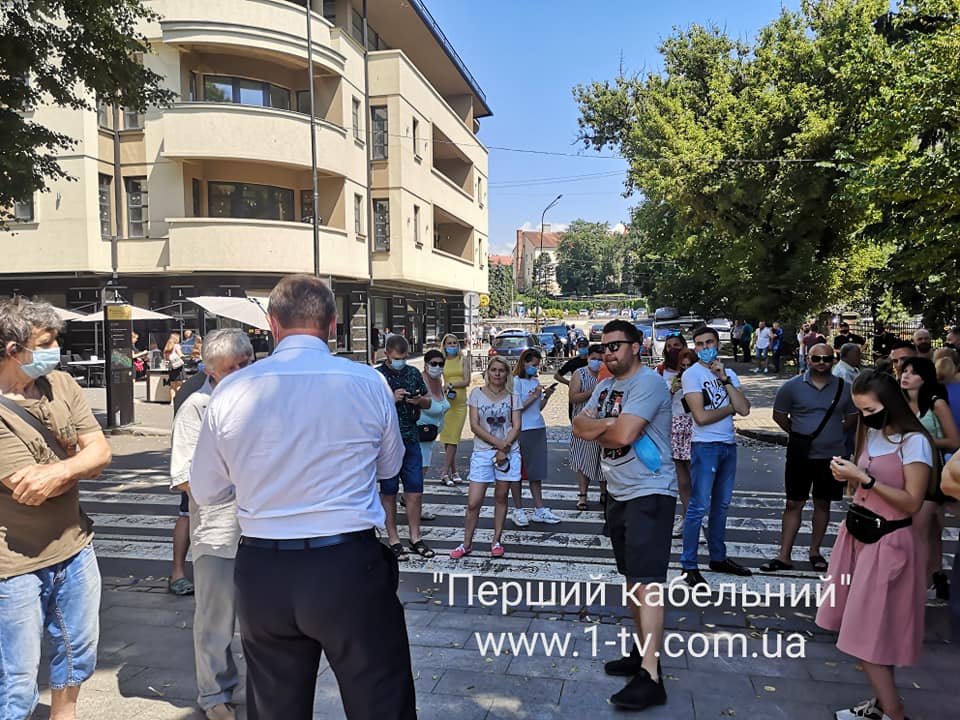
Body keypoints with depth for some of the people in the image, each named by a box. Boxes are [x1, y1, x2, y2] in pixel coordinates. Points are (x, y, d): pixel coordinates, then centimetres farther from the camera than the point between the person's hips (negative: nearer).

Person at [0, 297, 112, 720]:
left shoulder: (61, 384, -1)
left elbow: (101, 451, -6)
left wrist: (56, 470, -24)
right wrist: (79, 463, -11)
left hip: (74, 546, 6)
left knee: (79, 651, 24)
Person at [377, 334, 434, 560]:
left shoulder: (413, 373, 9)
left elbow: (428, 402, 15)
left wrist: (419, 401, -7)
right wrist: (392, 399, -22)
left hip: (411, 439, 4)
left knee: (415, 489, 7)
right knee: (389, 492, 6)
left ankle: (415, 537, 20)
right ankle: (393, 539, 17)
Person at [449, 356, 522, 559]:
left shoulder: (512, 397, 6)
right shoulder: (477, 393, 2)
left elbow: (516, 426, -1)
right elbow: (475, 426, -5)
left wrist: (505, 448, -14)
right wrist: (498, 443, -13)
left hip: (508, 452, 1)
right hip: (482, 452, -1)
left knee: (501, 498, 9)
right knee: (473, 503, -3)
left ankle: (496, 541, 21)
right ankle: (467, 543, 11)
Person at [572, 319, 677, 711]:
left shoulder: (648, 383, -15)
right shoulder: (604, 387, 13)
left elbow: (623, 434, -25)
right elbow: (580, 426, 3)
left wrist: (597, 431, -5)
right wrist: (608, 423, -15)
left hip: (650, 494, -9)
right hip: (619, 495, 10)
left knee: (647, 580, -12)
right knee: (632, 577, 17)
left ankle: (650, 677, -11)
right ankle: (643, 651, 30)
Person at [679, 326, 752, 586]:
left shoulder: (729, 374, 11)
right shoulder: (692, 374, -8)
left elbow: (744, 409, -3)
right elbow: (701, 416, -17)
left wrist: (724, 379, -9)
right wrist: (730, 408, -3)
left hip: (729, 445, 7)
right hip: (705, 446, -7)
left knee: (721, 505, 15)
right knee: (699, 507, -6)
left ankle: (718, 557, 28)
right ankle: (689, 566, 1)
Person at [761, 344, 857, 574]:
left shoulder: (844, 388, 0)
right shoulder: (792, 386, -4)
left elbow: (852, 418, 11)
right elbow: (779, 415, 5)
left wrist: (834, 434, 4)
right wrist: (797, 434, 2)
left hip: (831, 456, 2)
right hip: (800, 455, -1)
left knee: (823, 504, 12)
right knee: (793, 504, 2)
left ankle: (815, 552, 26)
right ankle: (784, 556, 6)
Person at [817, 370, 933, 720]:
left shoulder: (913, 441, -15)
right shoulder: (871, 434, 8)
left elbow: (912, 503, -18)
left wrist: (864, 479, -23)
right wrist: (848, 475, -5)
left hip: (889, 543, -7)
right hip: (859, 535, 7)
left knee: (869, 632, -4)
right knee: (870, 629, 12)